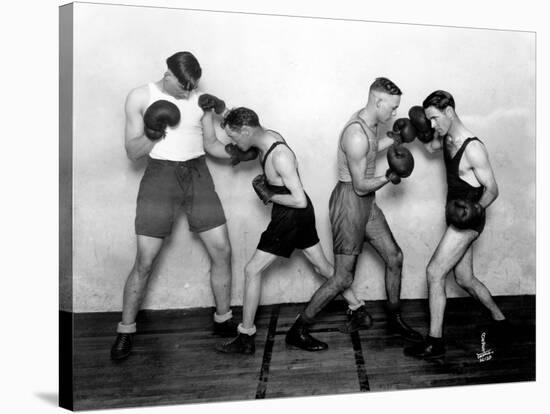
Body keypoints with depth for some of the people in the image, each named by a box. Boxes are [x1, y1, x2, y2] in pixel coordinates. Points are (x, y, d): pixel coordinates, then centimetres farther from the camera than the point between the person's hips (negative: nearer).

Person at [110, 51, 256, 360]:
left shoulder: (200, 100, 3)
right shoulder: (140, 97, -3)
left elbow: (210, 144, 11)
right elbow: (132, 152, -2)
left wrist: (234, 152, -8)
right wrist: (151, 135, -22)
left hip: (198, 176, 3)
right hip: (161, 176, -3)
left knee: (222, 251, 1)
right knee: (145, 261, -5)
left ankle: (224, 320, 21)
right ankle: (126, 331, 15)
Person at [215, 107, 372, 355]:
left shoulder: (280, 156, -29)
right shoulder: (269, 136, -2)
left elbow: (300, 200, -29)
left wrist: (269, 196, -16)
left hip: (292, 216, -10)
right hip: (299, 215, 10)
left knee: (252, 270, -4)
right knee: (322, 266, 20)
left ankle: (246, 339, 5)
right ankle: (359, 310, 33)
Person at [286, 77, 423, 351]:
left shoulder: (370, 123, 6)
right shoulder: (356, 135, -25)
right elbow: (361, 186, -23)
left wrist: (393, 139, 18)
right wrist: (389, 178, -10)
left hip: (366, 203, 10)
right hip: (349, 203, -10)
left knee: (394, 257, 13)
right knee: (343, 278, -5)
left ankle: (395, 319, 31)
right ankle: (297, 331, 7)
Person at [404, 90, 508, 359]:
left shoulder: (473, 148, -21)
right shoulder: (446, 138, 3)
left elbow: (492, 190, -16)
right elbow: (430, 147, 26)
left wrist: (477, 208, -33)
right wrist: (422, 132, 6)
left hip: (467, 220, -9)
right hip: (457, 218, 9)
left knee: (434, 272, -12)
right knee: (464, 279, 16)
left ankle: (435, 342, -5)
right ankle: (498, 319, 36)